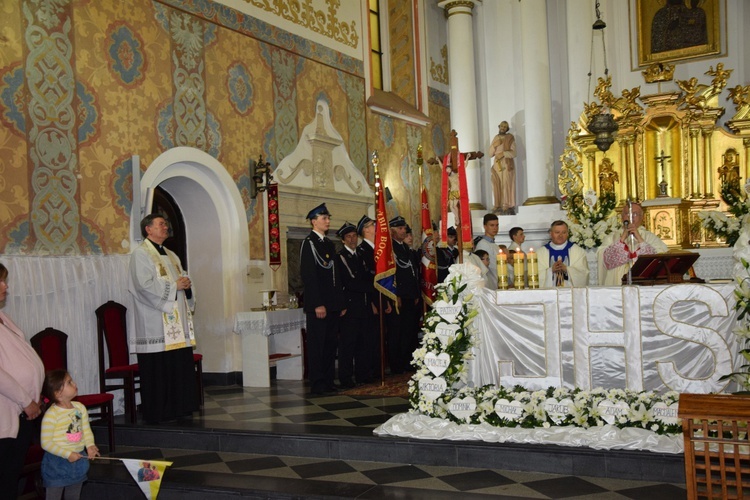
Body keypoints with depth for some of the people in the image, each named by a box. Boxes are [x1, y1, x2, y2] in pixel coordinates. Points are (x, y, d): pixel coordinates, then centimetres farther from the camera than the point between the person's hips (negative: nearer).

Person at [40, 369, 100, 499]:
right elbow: (46, 443, -18)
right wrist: (67, 454, -22)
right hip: (57, 462, -6)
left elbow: (86, 430, 8)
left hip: (78, 459, 6)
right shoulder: (51, 414, -20)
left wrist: (90, 445, -10)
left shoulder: (80, 407, -1)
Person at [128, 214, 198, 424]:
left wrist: (186, 284, 2)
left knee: (181, 366, 8)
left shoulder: (171, 255, 21)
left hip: (177, 322, 8)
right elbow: (144, 284, -18)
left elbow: (182, 279, 25)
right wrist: (174, 285, -14)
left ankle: (179, 408, 17)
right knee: (158, 372, -6)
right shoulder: (141, 254, -5)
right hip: (156, 324, -8)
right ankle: (157, 413, 3)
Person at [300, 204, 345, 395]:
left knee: (330, 343, 11)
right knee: (317, 343, -3)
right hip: (318, 305, -8)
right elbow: (308, 276, -15)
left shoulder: (329, 244, 18)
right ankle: (317, 385, 3)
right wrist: (318, 304, -19)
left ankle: (328, 381, 18)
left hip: (332, 304, 8)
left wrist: (341, 302, 14)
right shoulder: (308, 243, -8)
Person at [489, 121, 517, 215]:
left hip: (507, 165, -4)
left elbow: (513, 153, -6)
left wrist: (503, 153, -18)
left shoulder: (510, 138, 4)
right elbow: (490, 154, 12)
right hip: (496, 165, 4)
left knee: (507, 186, -9)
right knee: (497, 186, -1)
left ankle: (509, 208, -9)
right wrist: (494, 145, -3)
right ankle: (499, 206, 1)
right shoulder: (495, 138, 17)